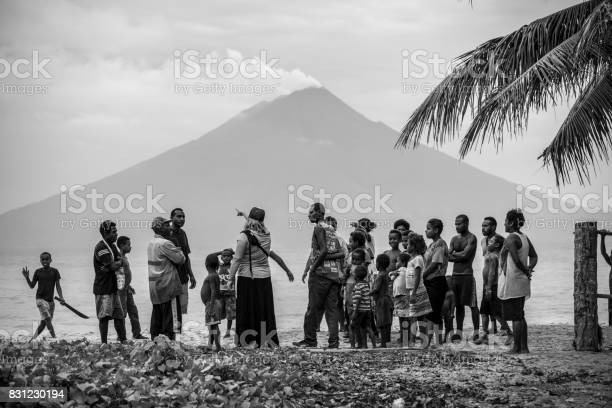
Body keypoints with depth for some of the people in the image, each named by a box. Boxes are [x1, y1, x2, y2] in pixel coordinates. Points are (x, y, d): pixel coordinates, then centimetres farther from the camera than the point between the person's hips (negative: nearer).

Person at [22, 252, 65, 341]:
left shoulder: (54, 271, 2)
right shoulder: (38, 272, 1)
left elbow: (58, 285, 0)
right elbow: (32, 286, 6)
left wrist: (61, 297, -13)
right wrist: (27, 277, -11)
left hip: (50, 300, 3)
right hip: (40, 299, -3)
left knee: (43, 322, 7)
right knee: (47, 319, -20)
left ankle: (33, 339, 21)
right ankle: (54, 338, -24)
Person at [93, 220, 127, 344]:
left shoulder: (113, 246, 16)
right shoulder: (101, 247, -15)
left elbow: (121, 263, 7)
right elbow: (113, 265, -21)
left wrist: (115, 264, -12)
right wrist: (120, 262, -2)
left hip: (113, 287, 9)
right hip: (103, 288, -9)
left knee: (119, 315, 9)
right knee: (104, 316, -5)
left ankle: (123, 340, 14)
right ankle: (104, 344, -1)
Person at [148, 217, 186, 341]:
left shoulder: (151, 243, 13)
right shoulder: (165, 244, -15)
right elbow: (180, 259, -13)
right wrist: (179, 250, 6)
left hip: (154, 287, 9)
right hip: (168, 286, -9)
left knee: (156, 319, 12)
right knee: (170, 318, -5)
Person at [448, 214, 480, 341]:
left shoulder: (471, 238, -5)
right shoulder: (454, 239, 16)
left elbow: (465, 255, -15)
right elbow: (448, 256, 7)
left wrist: (453, 254, -1)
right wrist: (459, 256, -9)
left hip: (467, 275, -7)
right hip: (455, 274, 7)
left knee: (472, 305, -5)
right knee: (458, 305, 9)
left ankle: (476, 332, -4)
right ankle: (459, 332, 13)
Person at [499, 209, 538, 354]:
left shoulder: (511, 239, -16)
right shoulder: (524, 238, 12)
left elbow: (516, 260, -23)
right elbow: (534, 256, 16)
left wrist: (525, 270, -9)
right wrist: (529, 269, 3)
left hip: (512, 281, -9)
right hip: (522, 282, 9)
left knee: (515, 316, -4)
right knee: (520, 316, 14)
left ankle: (517, 347, 0)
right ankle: (524, 347, 15)